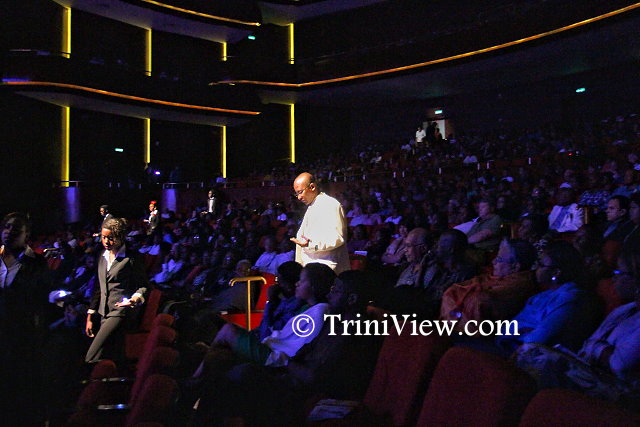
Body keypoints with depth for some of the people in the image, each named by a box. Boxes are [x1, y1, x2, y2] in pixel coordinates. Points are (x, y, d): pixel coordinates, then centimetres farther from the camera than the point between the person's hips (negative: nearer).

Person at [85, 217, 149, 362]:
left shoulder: (131, 258, -7)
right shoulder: (103, 257, 14)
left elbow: (143, 286, -3)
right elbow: (99, 288, 18)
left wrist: (135, 298, -24)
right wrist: (89, 317, 16)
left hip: (121, 311, -7)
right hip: (104, 313, 7)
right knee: (110, 356, 5)